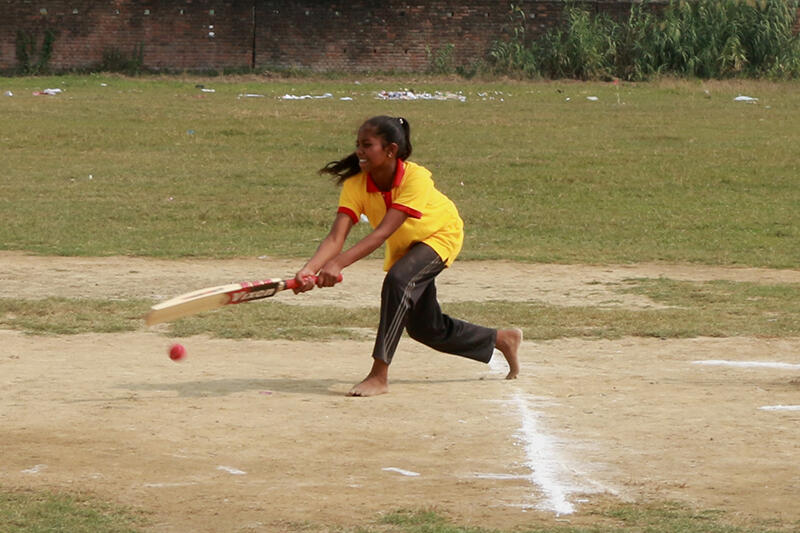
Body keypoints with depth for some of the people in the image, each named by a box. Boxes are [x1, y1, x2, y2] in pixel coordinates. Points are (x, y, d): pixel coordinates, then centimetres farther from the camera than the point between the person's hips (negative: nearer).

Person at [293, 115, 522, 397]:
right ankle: (503, 339, 36)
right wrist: (309, 269, -53)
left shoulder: (416, 178, -39)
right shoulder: (356, 184, -25)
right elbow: (336, 237, -34)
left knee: (397, 280, -34)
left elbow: (382, 232, -47)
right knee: (423, 328, 13)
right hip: (405, 247, 7)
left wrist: (338, 263, -57)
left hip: (440, 236, -6)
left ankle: (379, 375, -28)